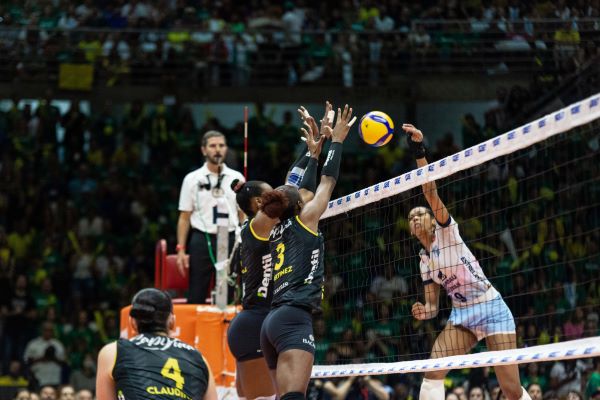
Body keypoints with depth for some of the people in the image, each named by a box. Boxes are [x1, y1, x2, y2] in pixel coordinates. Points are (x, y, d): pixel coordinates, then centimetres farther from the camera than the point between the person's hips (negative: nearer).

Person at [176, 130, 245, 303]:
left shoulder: (237, 178, 7)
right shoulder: (192, 179, 2)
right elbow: (184, 217, 3)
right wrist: (181, 249, -4)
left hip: (230, 240, 2)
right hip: (202, 240, -2)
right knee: (196, 296, -1)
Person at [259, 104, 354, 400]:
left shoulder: (277, 232, 23)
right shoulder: (304, 219, 6)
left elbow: (296, 190, 36)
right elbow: (327, 181, 14)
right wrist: (337, 140, 24)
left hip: (273, 321, 8)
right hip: (294, 319, -8)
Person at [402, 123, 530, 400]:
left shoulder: (446, 231, -1)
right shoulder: (425, 261, 15)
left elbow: (431, 193, -16)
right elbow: (432, 307, 14)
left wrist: (419, 152, -26)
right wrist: (424, 312, -10)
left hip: (491, 309, -7)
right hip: (461, 316, 7)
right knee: (433, 371, -13)